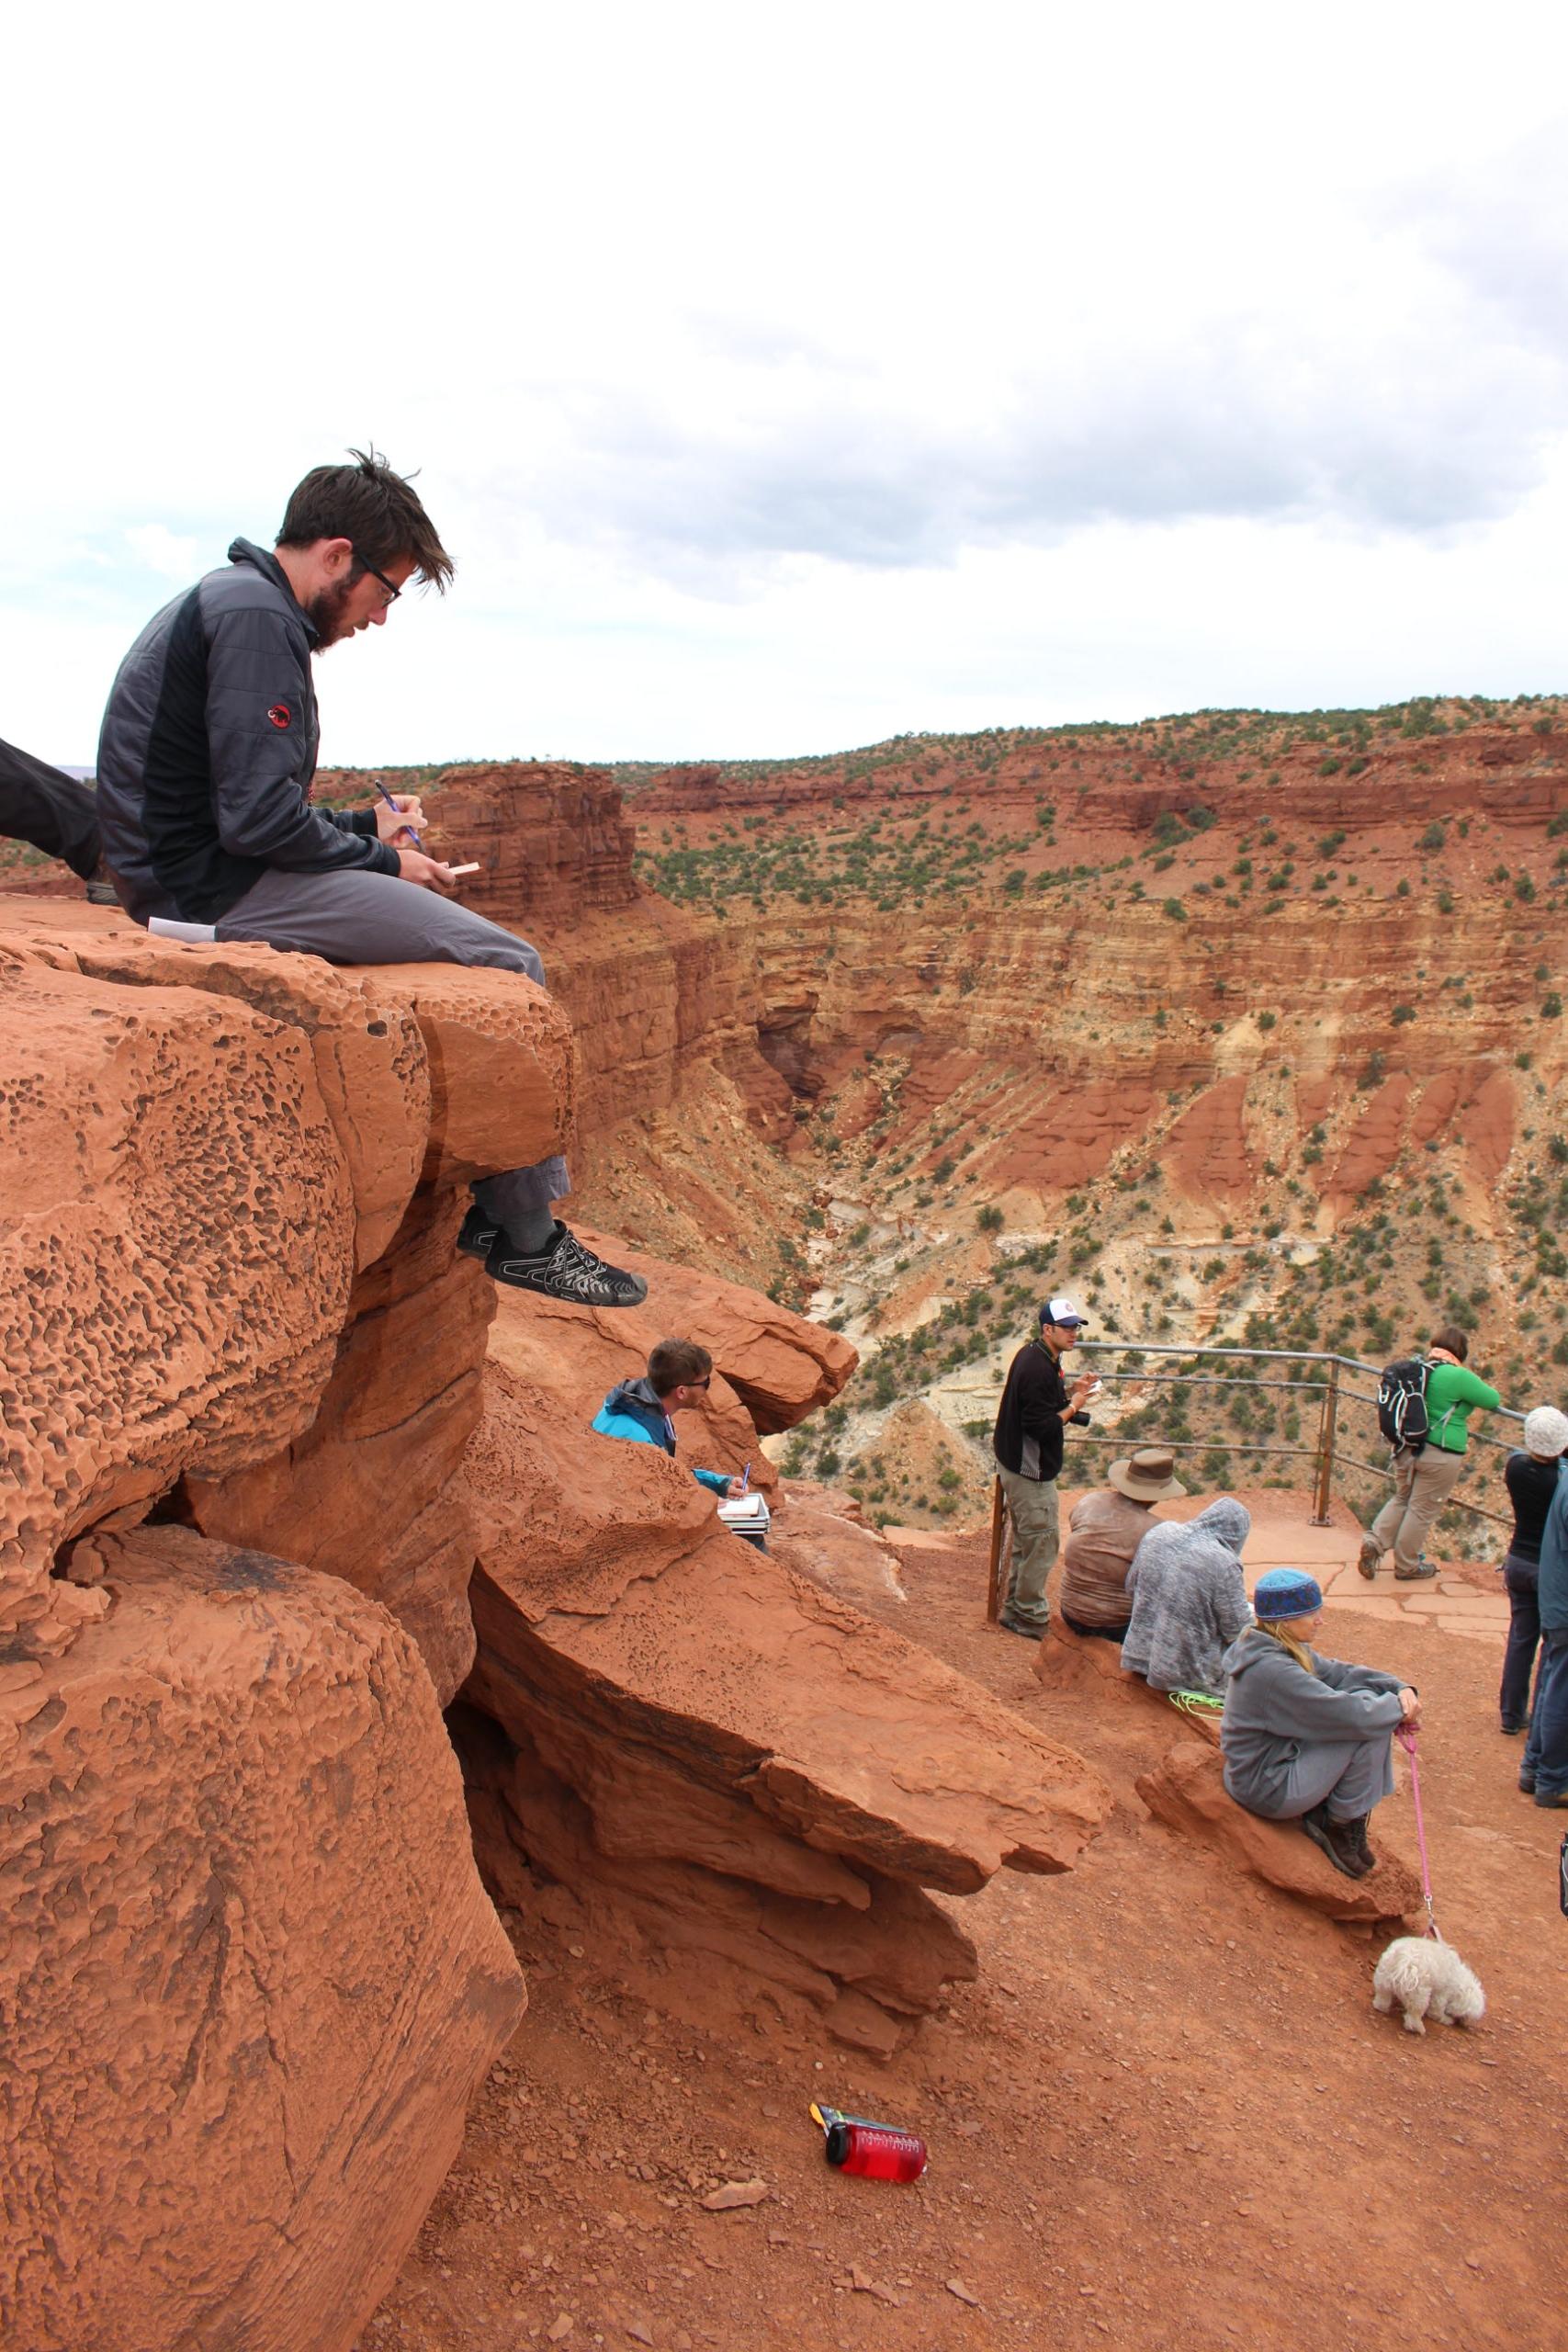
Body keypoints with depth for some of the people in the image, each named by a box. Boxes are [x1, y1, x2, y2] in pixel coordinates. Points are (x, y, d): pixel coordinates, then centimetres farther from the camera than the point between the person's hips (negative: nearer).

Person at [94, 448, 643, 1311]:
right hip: (217, 887, -11)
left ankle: (480, 1200, 15)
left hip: (196, 873, 11)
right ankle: (525, 1236, -5)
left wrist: (364, 827, 13)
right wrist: (383, 862, -8)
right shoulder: (256, 617, -15)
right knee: (509, 965, -12)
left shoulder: (227, 601, 19)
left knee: (468, 939, 18)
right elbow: (258, 816, -23)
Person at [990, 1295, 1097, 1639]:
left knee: (1026, 1541, 20)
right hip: (1031, 1471, -11)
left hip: (1017, 1465, 11)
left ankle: (1016, 1609, 31)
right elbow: (1040, 1426, -27)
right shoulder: (1038, 1369, -26)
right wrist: (1073, 1405, -17)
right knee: (1041, 1542, 0)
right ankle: (1030, 1618, 10)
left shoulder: (1035, 1356, 7)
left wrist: (1071, 1391, 2)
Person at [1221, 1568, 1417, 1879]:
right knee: (1368, 1717, -16)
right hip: (1270, 1791, -10)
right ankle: (1343, 1826, 3)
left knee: (1367, 1700, 5)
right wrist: (1399, 1707, -9)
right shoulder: (1272, 1670, -28)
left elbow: (1339, 1673, 8)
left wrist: (1401, 1688, -6)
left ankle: (1322, 1812, 10)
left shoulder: (1283, 1650, 2)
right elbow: (1352, 1715, -27)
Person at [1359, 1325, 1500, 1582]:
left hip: (1407, 1450, 6)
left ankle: (1374, 1541, 7)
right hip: (1439, 1456, -6)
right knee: (1422, 1509, 6)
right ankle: (1406, 1566, 18)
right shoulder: (1458, 1377, -17)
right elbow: (1493, 1400, -5)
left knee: (1401, 1499, 23)